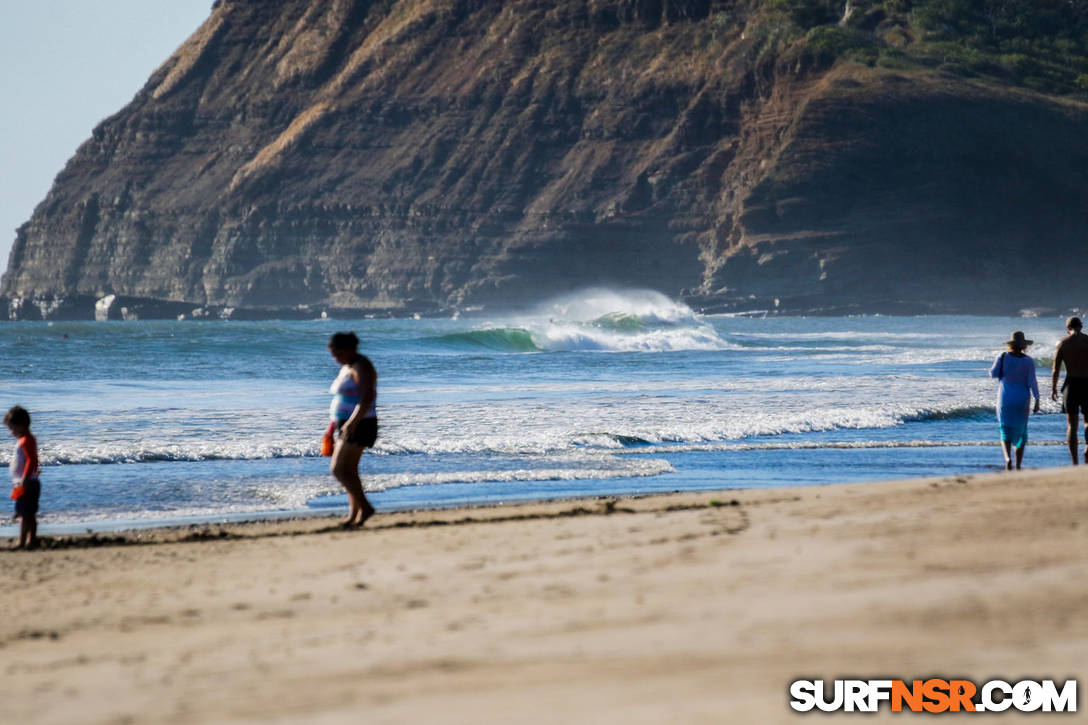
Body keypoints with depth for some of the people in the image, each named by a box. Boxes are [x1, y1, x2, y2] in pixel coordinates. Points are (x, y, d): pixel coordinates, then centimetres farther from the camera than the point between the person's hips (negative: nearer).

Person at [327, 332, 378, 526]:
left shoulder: (361, 368, -15)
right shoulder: (346, 368, 16)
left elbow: (368, 398, -27)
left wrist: (352, 422, -32)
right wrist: (333, 426, 22)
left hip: (360, 426, -10)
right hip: (347, 425, 10)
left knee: (338, 469, -13)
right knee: (350, 470, 9)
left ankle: (365, 507, -10)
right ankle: (354, 514, 9)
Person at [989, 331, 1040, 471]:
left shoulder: (1002, 357, -6)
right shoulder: (1028, 361, -7)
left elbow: (993, 374, 0)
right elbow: (1032, 381, -13)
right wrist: (1037, 400, -11)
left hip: (1005, 398, 0)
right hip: (1022, 400, 0)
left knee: (1006, 433, 6)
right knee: (1021, 433, 15)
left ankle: (1008, 458, -23)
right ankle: (1018, 466, 12)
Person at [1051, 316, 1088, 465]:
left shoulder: (1063, 344, 1)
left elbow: (1056, 369, 3)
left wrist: (1053, 388, 16)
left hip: (1071, 384, 0)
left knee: (1072, 425, 8)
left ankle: (1075, 462, 4)